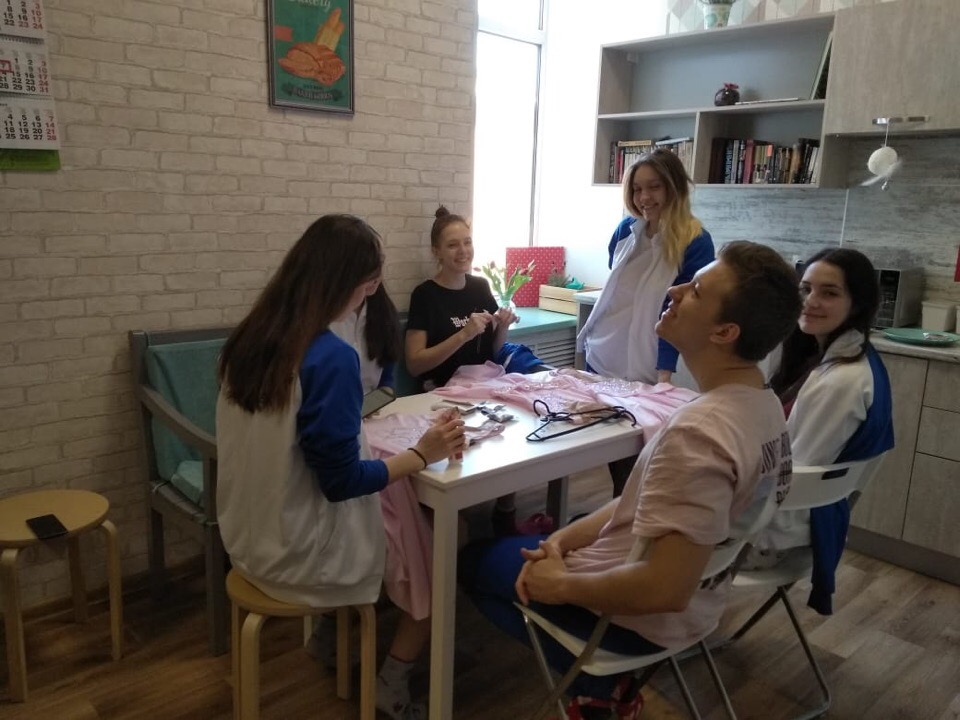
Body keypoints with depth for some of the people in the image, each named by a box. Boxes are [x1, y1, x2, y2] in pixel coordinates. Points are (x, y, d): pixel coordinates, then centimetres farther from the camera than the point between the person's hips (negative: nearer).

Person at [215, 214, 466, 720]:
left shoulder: (249, 338, -2)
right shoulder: (331, 357, -26)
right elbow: (342, 482, -20)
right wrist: (421, 454, -10)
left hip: (248, 537, 8)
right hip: (299, 553, -7)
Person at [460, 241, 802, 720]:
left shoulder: (699, 432, -34)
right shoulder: (762, 406, -4)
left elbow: (664, 590, -33)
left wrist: (562, 585, -18)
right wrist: (564, 538, -3)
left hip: (635, 616, -8)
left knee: (473, 560, 13)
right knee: (518, 539, 26)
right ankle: (607, 679, 19)